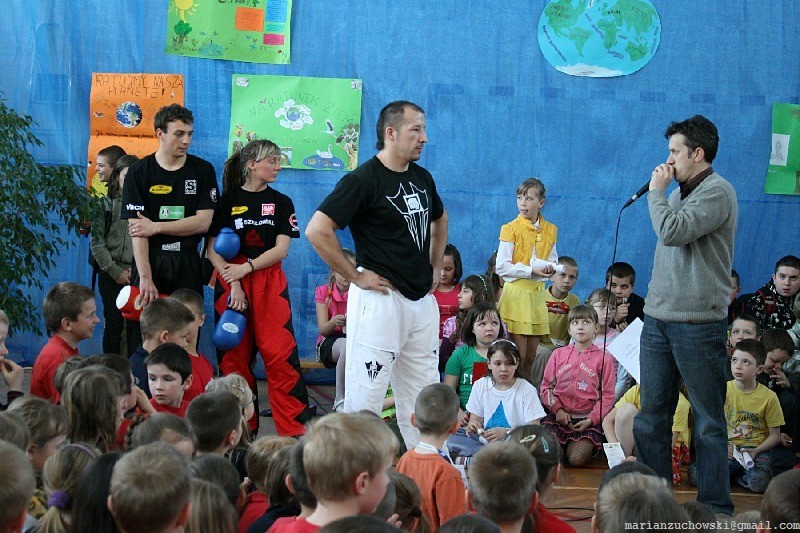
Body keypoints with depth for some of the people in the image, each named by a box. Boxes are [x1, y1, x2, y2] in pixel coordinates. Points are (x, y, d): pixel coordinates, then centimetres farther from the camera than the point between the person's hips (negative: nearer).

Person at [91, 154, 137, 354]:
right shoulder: (106, 204, 6)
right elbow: (97, 243, 1)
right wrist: (115, 271, -6)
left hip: (138, 275, 0)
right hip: (111, 274, 0)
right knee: (113, 323, 1)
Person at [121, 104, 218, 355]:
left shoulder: (203, 170, 5)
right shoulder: (140, 172, -1)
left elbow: (203, 222, -3)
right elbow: (136, 229, -8)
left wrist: (155, 227, -9)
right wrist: (145, 277, -17)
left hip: (187, 264, 1)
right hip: (150, 261, -1)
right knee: (142, 339, -1)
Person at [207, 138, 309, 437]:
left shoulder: (281, 202, 9)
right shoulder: (227, 201, 4)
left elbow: (281, 249, 0)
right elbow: (212, 249, 0)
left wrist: (246, 267, -12)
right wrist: (234, 283, -11)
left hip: (270, 282, 0)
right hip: (230, 284, 0)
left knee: (281, 354, -9)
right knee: (234, 356, 2)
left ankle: (295, 430, -7)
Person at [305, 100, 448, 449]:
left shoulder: (422, 177, 12)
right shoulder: (363, 180, -12)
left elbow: (439, 220, 33)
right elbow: (317, 230, -19)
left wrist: (436, 266, 21)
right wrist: (355, 276, -15)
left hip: (423, 300, 8)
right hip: (381, 299, -8)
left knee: (423, 394, 13)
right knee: (367, 393, -6)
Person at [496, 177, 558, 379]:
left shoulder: (550, 230, 11)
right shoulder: (511, 229, -4)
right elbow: (502, 267, -10)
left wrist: (550, 268, -4)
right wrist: (532, 270, -16)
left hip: (538, 293, 5)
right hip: (516, 292, -5)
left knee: (531, 357, 8)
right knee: (518, 357, -6)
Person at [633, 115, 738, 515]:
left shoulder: (717, 192, -10)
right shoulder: (680, 192, 16)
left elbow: (672, 232, -22)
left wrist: (656, 191, -7)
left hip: (697, 323, -8)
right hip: (658, 318, 8)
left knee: (708, 420, 0)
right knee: (652, 415, 10)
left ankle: (715, 508, 7)